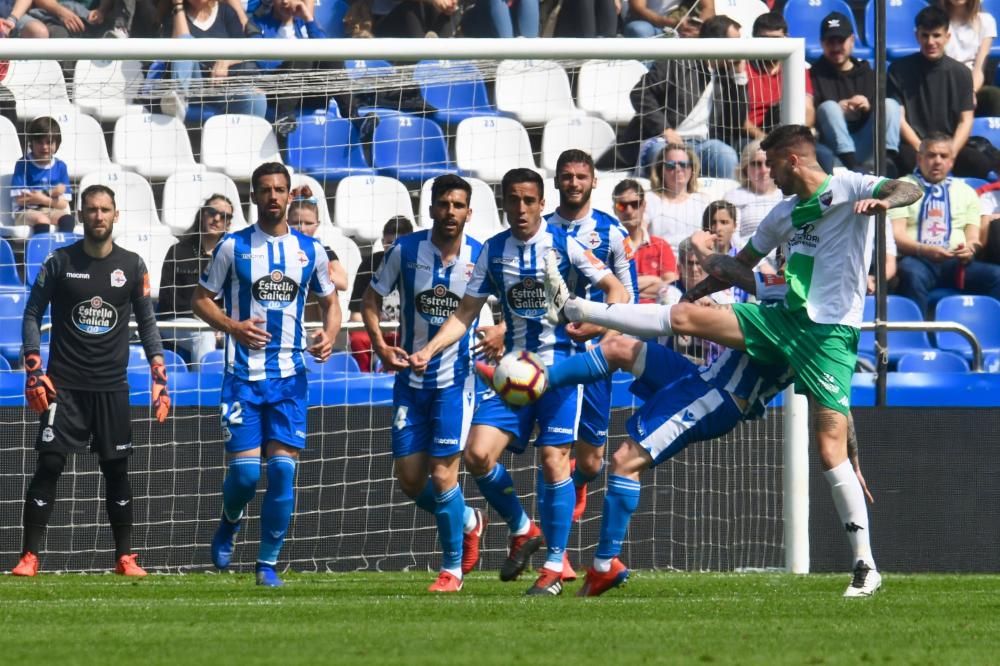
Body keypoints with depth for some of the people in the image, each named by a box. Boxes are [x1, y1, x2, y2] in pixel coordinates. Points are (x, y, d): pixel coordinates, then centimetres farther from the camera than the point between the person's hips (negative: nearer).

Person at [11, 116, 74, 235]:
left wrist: (44, 199, -14)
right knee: (42, 220, -36)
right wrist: (51, 195, -11)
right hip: (26, 212, -4)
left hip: (52, 211, 4)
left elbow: (63, 204, 6)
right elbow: (20, 199, -9)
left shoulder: (60, 167, 7)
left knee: (68, 219, -28)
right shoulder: (23, 164, -3)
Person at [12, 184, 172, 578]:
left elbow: (146, 323, 10)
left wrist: (159, 379, 3)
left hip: (112, 386, 2)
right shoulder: (60, 262, 0)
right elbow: (32, 314, 4)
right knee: (49, 465, -10)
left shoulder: (132, 266, 4)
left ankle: (124, 557, 13)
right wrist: (34, 371, -6)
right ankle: (29, 557, -7)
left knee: (116, 470, 4)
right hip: (64, 383, -2)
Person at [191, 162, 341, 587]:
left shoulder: (310, 250, 8)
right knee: (245, 470, -7)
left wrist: (329, 335, -3)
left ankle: (268, 563, 4)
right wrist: (233, 326, -13)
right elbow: (201, 299, 5)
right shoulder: (233, 247, 1)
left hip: (289, 376, 2)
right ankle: (229, 524, 27)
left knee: (283, 468, -6)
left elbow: (330, 302, 19)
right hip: (243, 374, -2)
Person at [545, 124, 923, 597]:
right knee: (683, 316, 2)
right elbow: (741, 264, 31)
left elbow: (910, 190, -19)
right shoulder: (784, 213, 18)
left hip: (830, 334, -7)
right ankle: (570, 309, 11)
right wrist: (695, 292, 36)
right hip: (785, 319, 7)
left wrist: (883, 201, -40)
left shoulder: (846, 187, -5)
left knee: (831, 448, -14)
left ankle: (864, 565, -10)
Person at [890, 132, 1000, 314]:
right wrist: (924, 250, -18)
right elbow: (896, 236, 2)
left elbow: (974, 238, 17)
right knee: (913, 273, -40)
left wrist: (969, 249, -9)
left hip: (957, 263, 3)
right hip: (918, 260, -3)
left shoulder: (965, 192, 25)